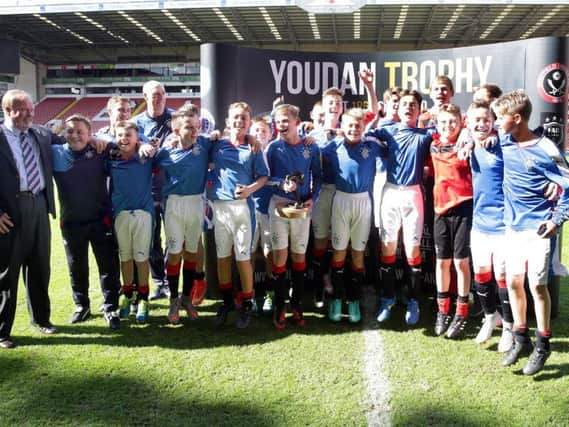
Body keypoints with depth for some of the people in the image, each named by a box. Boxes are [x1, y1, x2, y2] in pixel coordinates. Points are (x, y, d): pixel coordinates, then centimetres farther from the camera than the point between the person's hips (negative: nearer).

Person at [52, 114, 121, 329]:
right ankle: (82, 306, 31)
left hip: (101, 220, -1)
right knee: (77, 267, 15)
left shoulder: (101, 151, -3)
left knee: (109, 266, 3)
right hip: (71, 223, 2)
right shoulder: (55, 153, -1)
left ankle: (110, 309, 16)